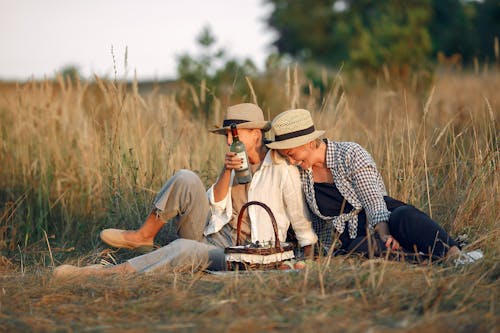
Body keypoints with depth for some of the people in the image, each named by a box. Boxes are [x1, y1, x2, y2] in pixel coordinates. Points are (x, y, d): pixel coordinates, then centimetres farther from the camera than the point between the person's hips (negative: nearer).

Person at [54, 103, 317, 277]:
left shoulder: (282, 168, -7)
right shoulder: (236, 162, 13)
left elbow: (300, 219, -5)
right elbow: (216, 206, 2)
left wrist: (310, 259, -12)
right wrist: (227, 172, -12)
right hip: (211, 236, 6)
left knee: (185, 249, -37)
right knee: (186, 179, -18)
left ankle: (106, 273, -36)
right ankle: (143, 236, -9)